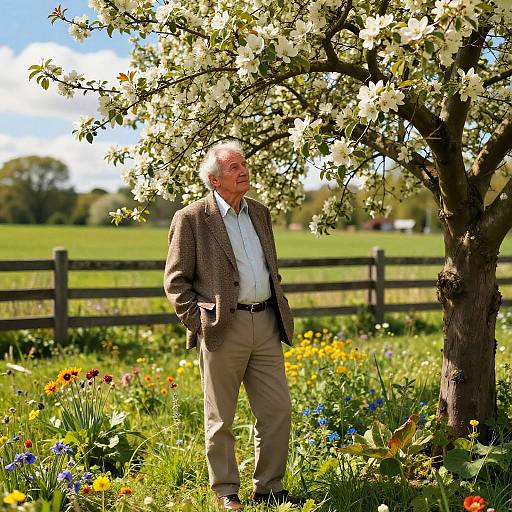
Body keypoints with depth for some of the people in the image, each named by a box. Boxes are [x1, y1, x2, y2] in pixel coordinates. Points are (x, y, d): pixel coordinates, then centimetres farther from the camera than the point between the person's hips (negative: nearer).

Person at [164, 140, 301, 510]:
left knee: (278, 410, 6)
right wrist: (198, 322, -10)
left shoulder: (260, 213, 13)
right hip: (223, 327, -5)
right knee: (220, 418, 5)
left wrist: (280, 313, 15)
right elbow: (175, 281, -3)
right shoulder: (191, 219, -5)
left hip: (266, 325, 6)